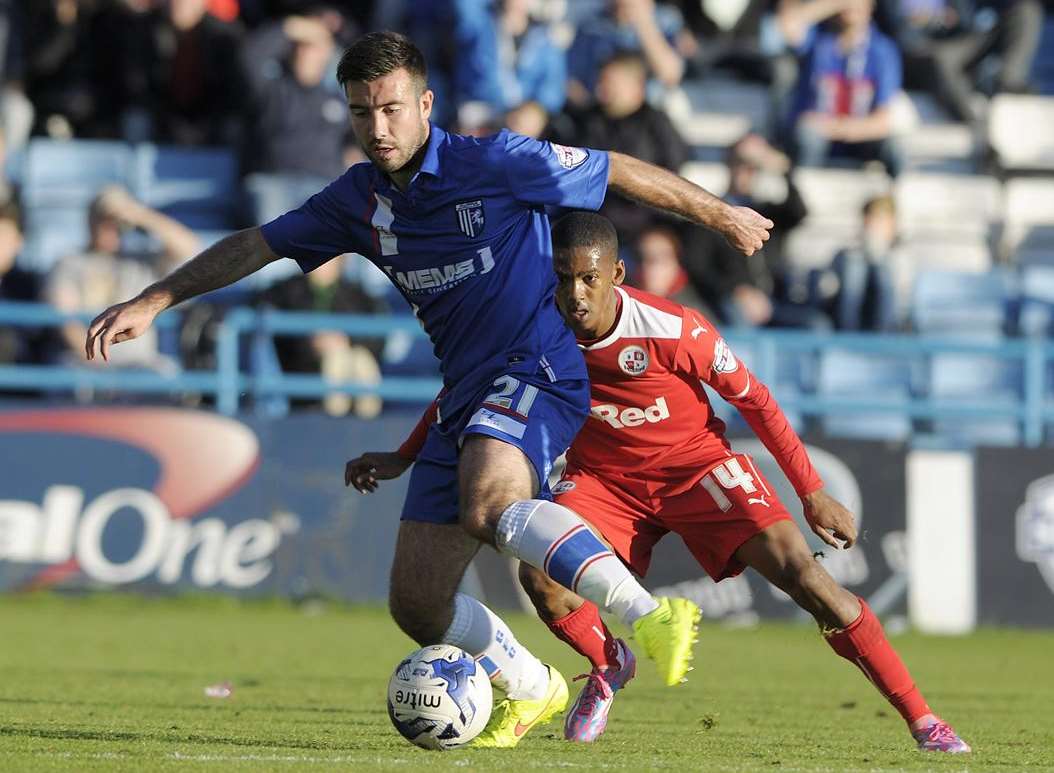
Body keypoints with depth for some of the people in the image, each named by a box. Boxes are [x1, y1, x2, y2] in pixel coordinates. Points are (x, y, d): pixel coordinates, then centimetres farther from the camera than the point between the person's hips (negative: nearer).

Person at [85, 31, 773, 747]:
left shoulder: (495, 163, -10)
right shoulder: (361, 198, 8)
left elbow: (620, 171, 1)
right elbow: (257, 245, 17)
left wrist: (722, 215, 12)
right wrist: (150, 302, 12)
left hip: (537, 373, -7)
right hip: (465, 400, 7)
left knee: (486, 504, -39)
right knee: (418, 605, 2)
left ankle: (652, 615, -41)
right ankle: (531, 688, 27)